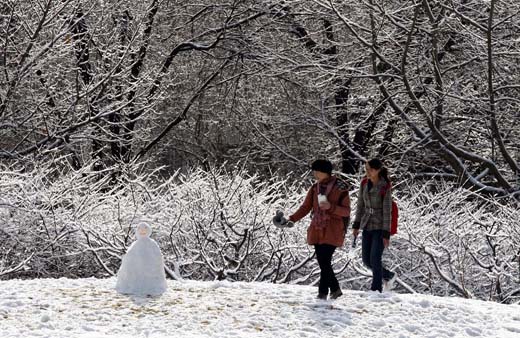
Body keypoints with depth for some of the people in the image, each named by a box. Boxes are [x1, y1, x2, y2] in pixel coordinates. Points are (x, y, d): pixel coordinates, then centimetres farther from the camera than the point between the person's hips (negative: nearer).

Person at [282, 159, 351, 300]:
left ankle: (322, 293, -7)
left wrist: (331, 207, -21)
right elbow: (305, 207, 8)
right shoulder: (315, 188, 10)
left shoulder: (340, 188, -6)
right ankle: (335, 289, 23)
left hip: (332, 232, -6)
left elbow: (346, 211, -5)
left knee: (325, 262, -12)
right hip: (317, 231, 6)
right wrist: (292, 219, -7)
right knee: (323, 262, 8)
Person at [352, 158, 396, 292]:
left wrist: (386, 234, -15)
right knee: (366, 260, 10)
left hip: (380, 227, -6)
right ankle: (388, 276, 32)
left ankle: (376, 290, 2)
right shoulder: (364, 183, 1)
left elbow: (387, 211, -14)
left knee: (375, 259, -9)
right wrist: (356, 225, 7)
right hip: (367, 226, 6)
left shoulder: (385, 187, -15)